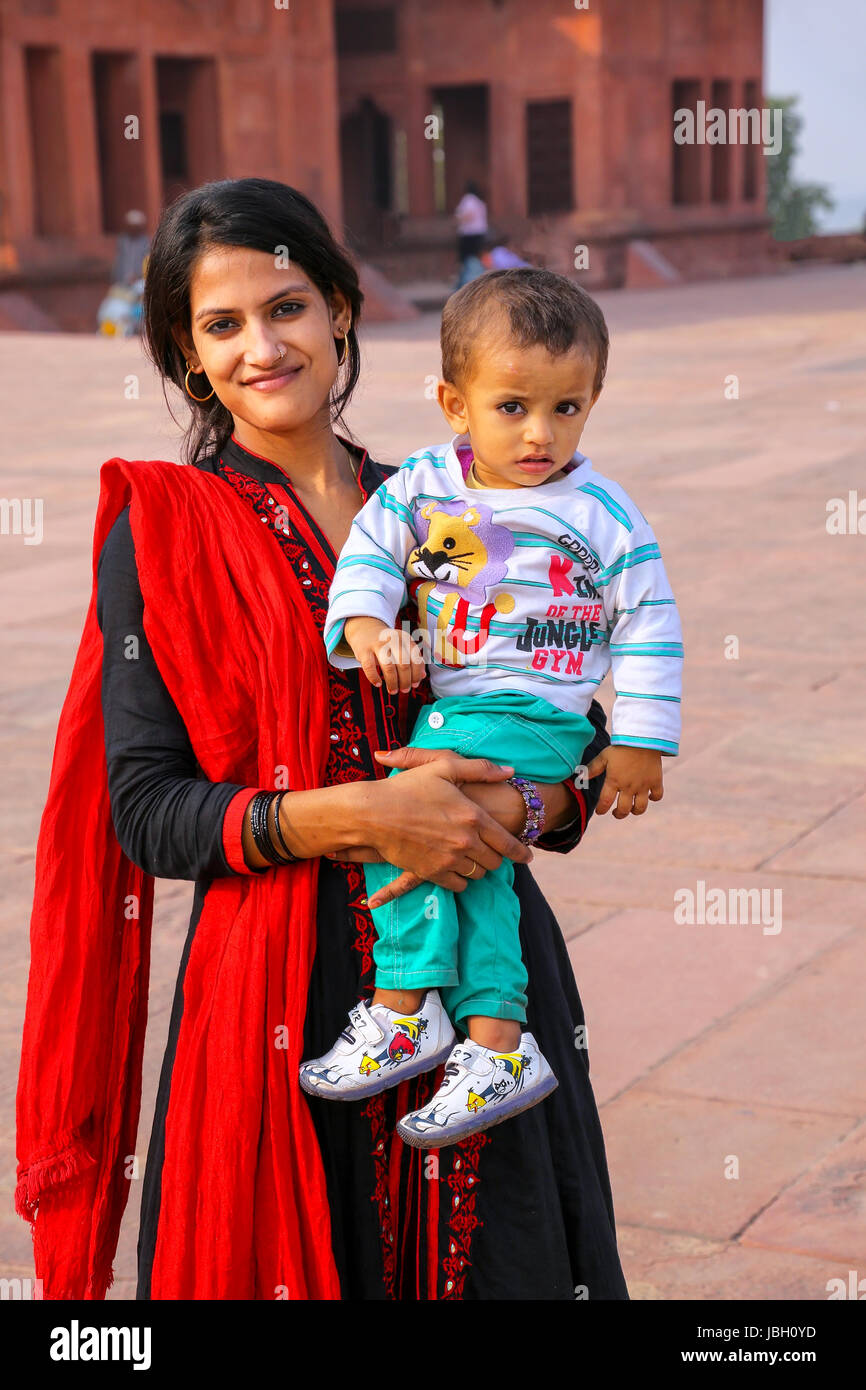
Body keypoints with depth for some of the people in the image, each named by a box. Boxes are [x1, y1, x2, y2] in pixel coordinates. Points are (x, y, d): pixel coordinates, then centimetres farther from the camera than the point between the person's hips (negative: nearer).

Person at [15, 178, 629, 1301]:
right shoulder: (160, 532, -2)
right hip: (279, 993, -3)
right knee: (293, 1258, 4)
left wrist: (517, 809, -12)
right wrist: (356, 815, -19)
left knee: (498, 1263, 11)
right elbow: (145, 810, -7)